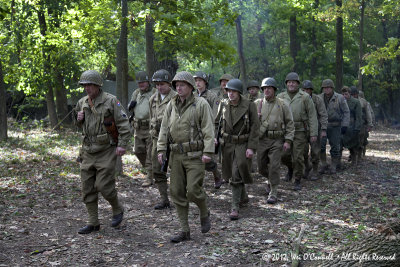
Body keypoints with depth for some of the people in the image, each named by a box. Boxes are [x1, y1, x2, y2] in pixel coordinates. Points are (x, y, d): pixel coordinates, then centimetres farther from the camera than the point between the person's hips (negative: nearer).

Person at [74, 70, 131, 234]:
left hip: (106, 151, -6)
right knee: (87, 188, 6)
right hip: (88, 151, 6)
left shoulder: (110, 101, -8)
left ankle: (117, 210, 19)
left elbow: (124, 124, -9)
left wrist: (122, 145, -16)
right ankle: (93, 223, 15)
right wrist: (78, 120, 0)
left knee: (104, 185, -10)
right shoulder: (82, 103, 10)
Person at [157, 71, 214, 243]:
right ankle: (185, 231, 12)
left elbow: (208, 130, -9)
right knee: (177, 192, 4)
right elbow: (164, 128, 12)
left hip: (195, 155, -5)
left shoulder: (201, 104, -4)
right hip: (176, 155, 5)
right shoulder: (172, 105, 11)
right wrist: (161, 149, 3)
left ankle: (204, 214, 22)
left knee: (193, 190, -11)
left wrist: (208, 152, -17)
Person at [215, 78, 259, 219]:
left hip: (243, 144, -4)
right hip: (227, 144, 5)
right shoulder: (223, 105, -1)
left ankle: (235, 207, -7)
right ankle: (243, 197, 39)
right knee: (231, 174, 15)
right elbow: (216, 123, 11)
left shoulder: (249, 106, -12)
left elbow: (255, 127, -10)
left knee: (237, 175, -13)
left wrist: (251, 147, -15)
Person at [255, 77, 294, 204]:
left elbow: (290, 124, 2)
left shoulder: (282, 105, 1)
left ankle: (273, 192, 3)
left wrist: (288, 141, -6)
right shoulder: (257, 104, 5)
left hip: (277, 141, -3)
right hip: (262, 140, 3)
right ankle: (270, 180, 40)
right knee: (261, 167, 10)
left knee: (274, 167, -7)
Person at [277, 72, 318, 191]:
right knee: (284, 155, 1)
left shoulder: (305, 97, -2)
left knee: (298, 157, -3)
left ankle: (298, 181, 12)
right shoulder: (280, 97, 7)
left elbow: (312, 116, -3)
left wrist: (314, 133, -8)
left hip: (300, 132, -3)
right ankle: (291, 168, 34)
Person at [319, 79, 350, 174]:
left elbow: (346, 112, 1)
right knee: (321, 145, -10)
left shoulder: (340, 98, -1)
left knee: (335, 147, 2)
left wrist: (345, 125, -7)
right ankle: (323, 165, 5)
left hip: (335, 126, -1)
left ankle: (333, 167, 13)